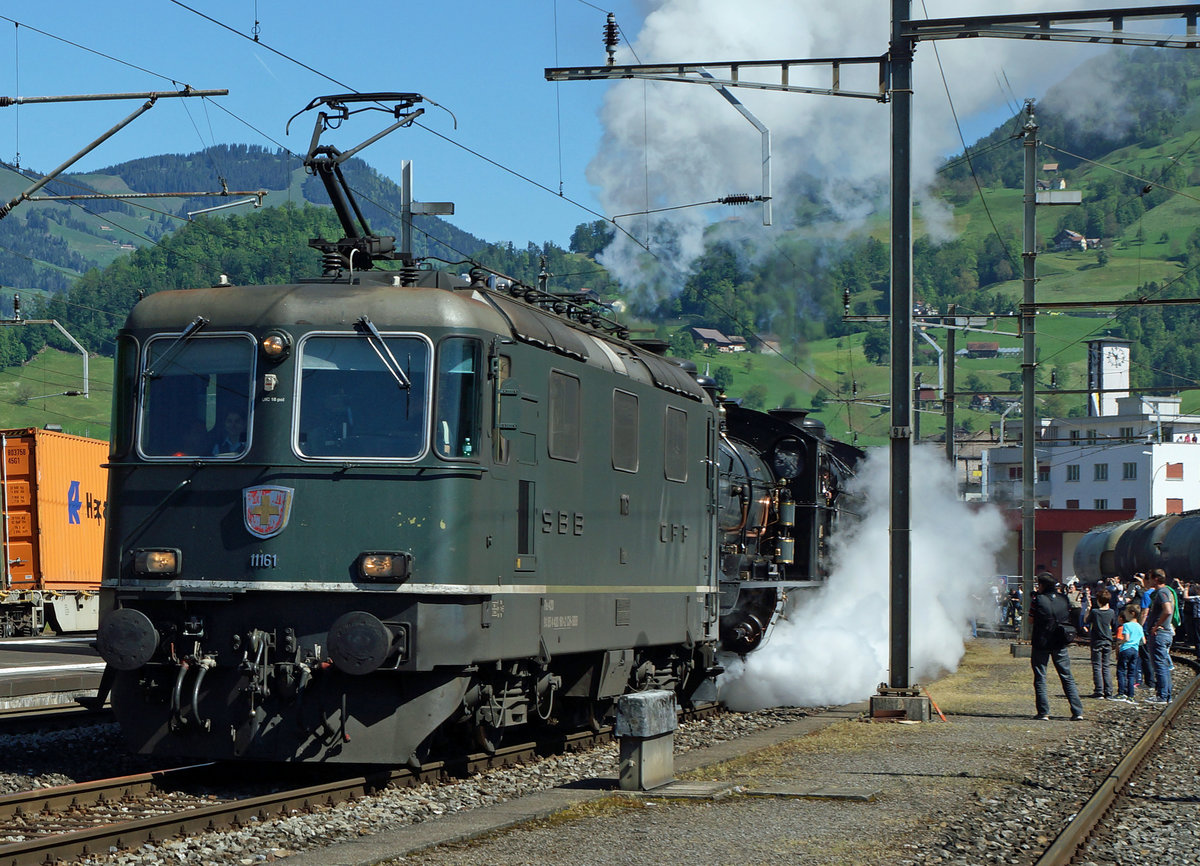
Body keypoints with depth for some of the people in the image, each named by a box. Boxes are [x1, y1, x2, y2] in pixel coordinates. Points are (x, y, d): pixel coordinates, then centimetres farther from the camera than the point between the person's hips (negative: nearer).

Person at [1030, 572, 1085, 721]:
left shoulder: (1039, 600, -12)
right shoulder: (1063, 598, 1)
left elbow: (1031, 619, -2)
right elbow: (1068, 618, 10)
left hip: (1041, 643, -4)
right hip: (1060, 644, 4)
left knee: (1040, 678, 6)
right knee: (1067, 677, 8)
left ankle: (1043, 712, 1)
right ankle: (1078, 712, 3)